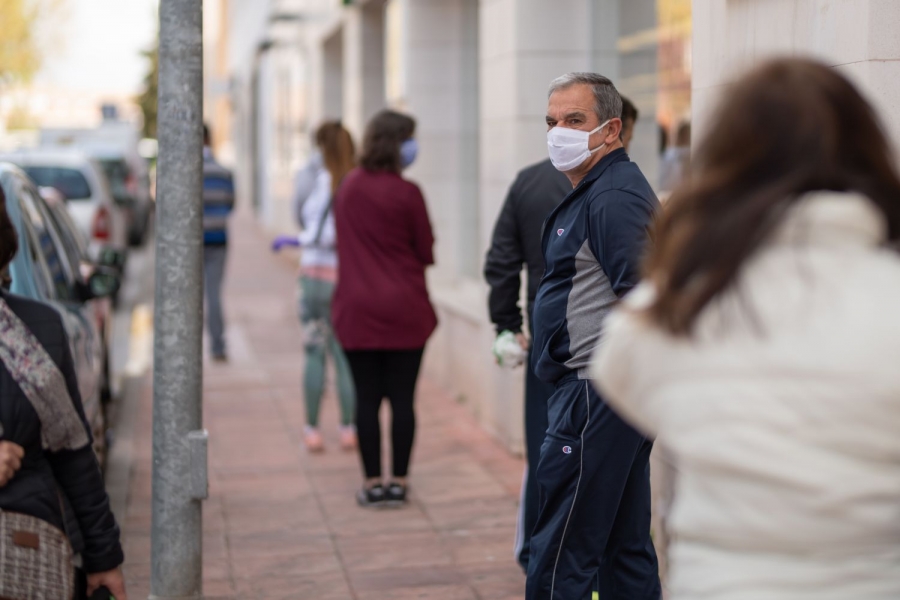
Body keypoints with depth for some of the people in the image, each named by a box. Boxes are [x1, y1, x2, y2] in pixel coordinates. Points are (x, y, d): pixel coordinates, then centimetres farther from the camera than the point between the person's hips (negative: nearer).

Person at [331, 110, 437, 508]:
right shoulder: (406, 193, -10)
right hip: (405, 310, -3)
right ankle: (399, 483, 9)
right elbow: (426, 251, -3)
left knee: (367, 398, 6)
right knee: (402, 398, 5)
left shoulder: (348, 187, 5)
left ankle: (372, 484, 10)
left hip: (357, 310, 3)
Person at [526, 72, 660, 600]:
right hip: (616, 395, 11)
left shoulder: (614, 198, -16)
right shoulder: (594, 192, 18)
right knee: (626, 550, 15)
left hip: (599, 394, -11)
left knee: (560, 556, -5)